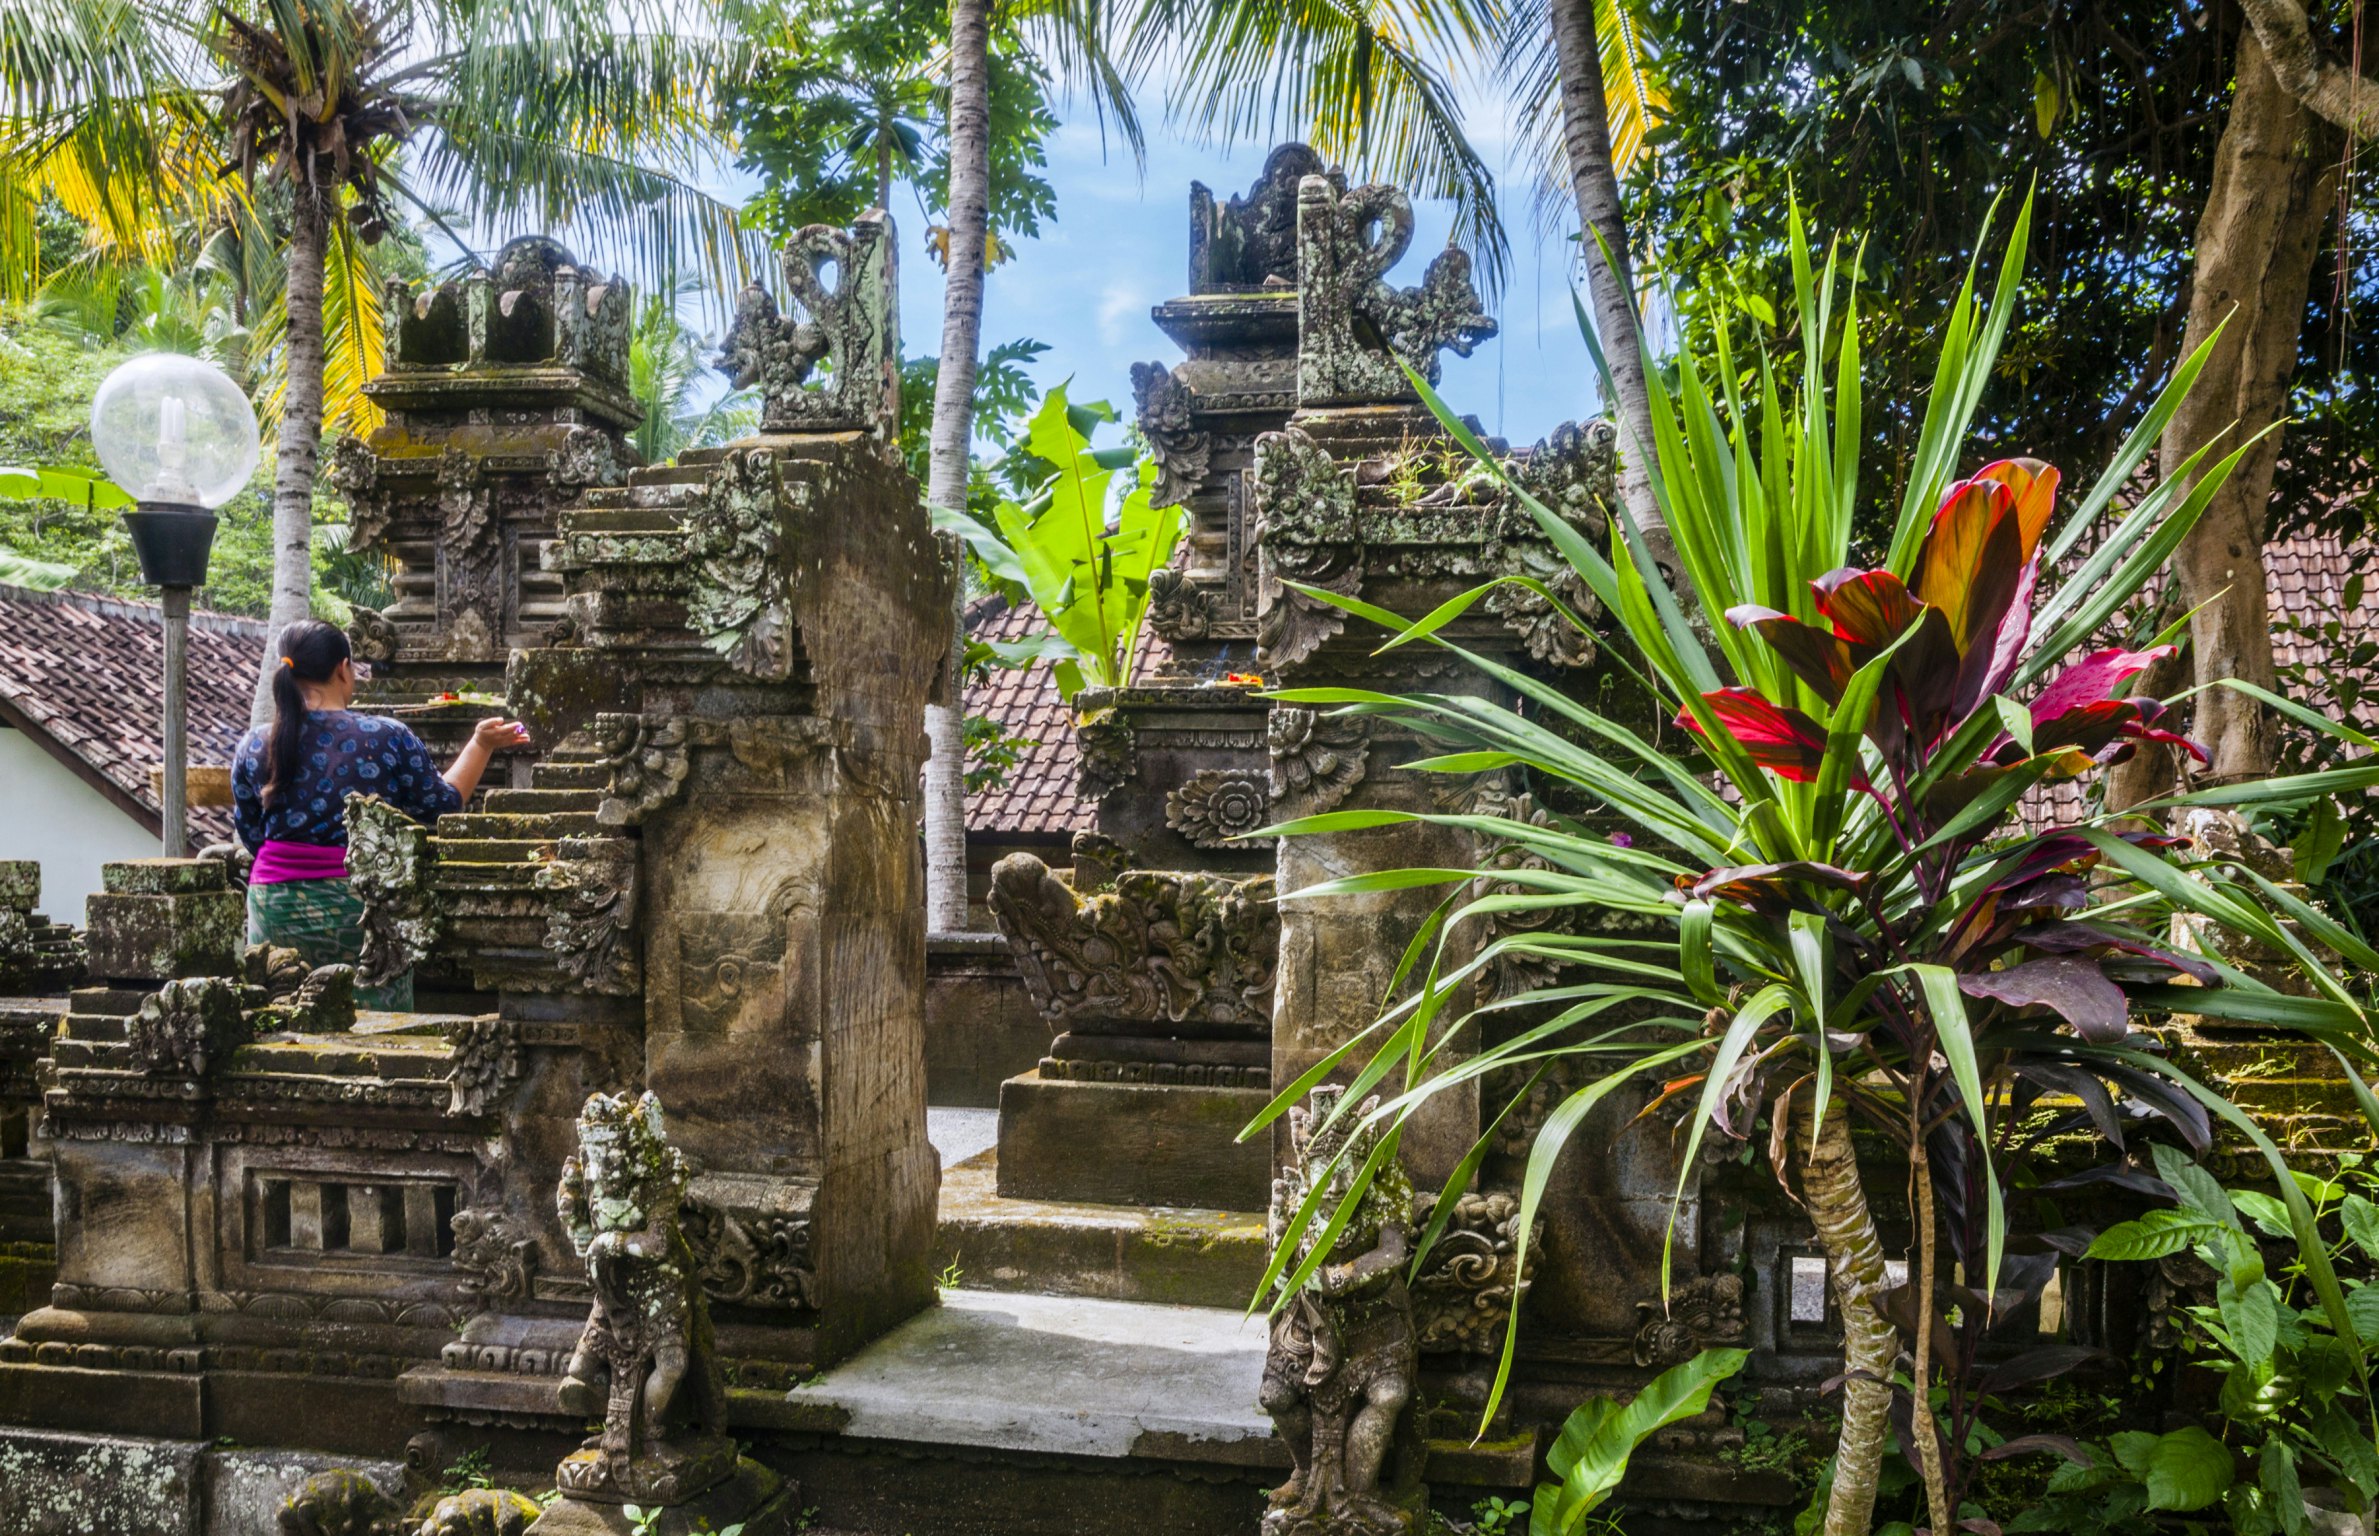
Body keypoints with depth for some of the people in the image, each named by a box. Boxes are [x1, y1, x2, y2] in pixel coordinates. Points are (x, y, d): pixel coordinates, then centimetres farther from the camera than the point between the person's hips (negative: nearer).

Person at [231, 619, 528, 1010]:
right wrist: (481, 745, 16)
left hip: (275, 908, 2)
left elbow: (251, 836, 11)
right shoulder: (388, 739, -8)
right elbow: (443, 803, 5)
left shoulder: (254, 747, 0)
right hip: (363, 903, -2)